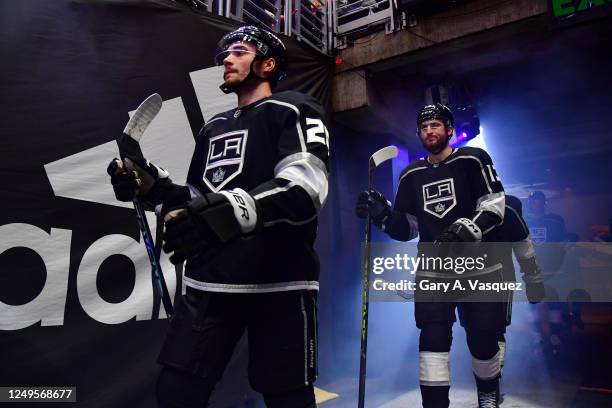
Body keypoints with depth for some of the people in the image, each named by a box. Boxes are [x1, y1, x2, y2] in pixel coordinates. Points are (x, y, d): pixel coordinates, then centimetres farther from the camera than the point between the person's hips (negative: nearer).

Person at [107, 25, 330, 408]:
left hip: (278, 284, -6)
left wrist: (231, 213, -31)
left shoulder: (294, 110, -1)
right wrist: (155, 186, 6)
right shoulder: (214, 127, 22)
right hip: (209, 285, 6)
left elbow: (305, 189, -18)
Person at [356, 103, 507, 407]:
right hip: (432, 271, 3)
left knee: (483, 340, 6)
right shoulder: (411, 175, 9)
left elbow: (494, 207, -10)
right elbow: (406, 229, 10)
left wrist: (464, 231, -25)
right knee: (432, 339, -5)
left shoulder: (473, 160, -2)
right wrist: (383, 214, -9)